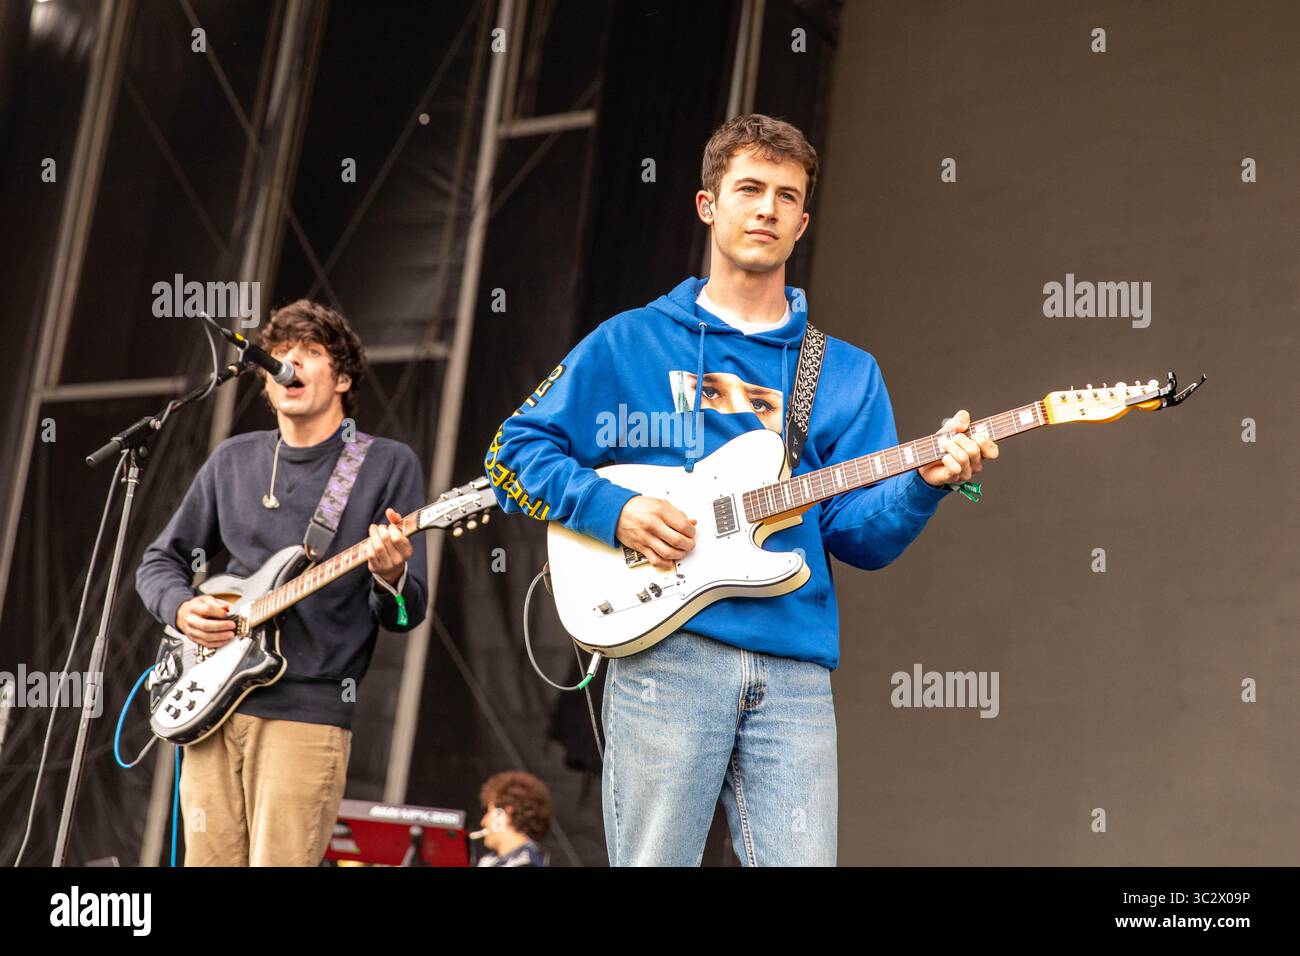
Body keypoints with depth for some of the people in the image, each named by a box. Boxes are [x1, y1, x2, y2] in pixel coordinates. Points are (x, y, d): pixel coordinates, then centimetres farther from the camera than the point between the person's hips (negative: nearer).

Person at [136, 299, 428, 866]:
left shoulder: (387, 466, 2)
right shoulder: (232, 461, 14)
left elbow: (406, 614, 0)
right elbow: (159, 562, 21)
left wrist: (390, 578, -23)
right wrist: (182, 608, -1)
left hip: (308, 712, -4)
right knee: (209, 859, 3)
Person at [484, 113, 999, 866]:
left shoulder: (847, 374, 17)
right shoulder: (630, 343, 10)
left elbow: (862, 535, 8)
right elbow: (515, 453, 9)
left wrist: (925, 485, -12)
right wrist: (613, 508, -7)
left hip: (795, 668, 2)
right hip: (667, 654, -2)